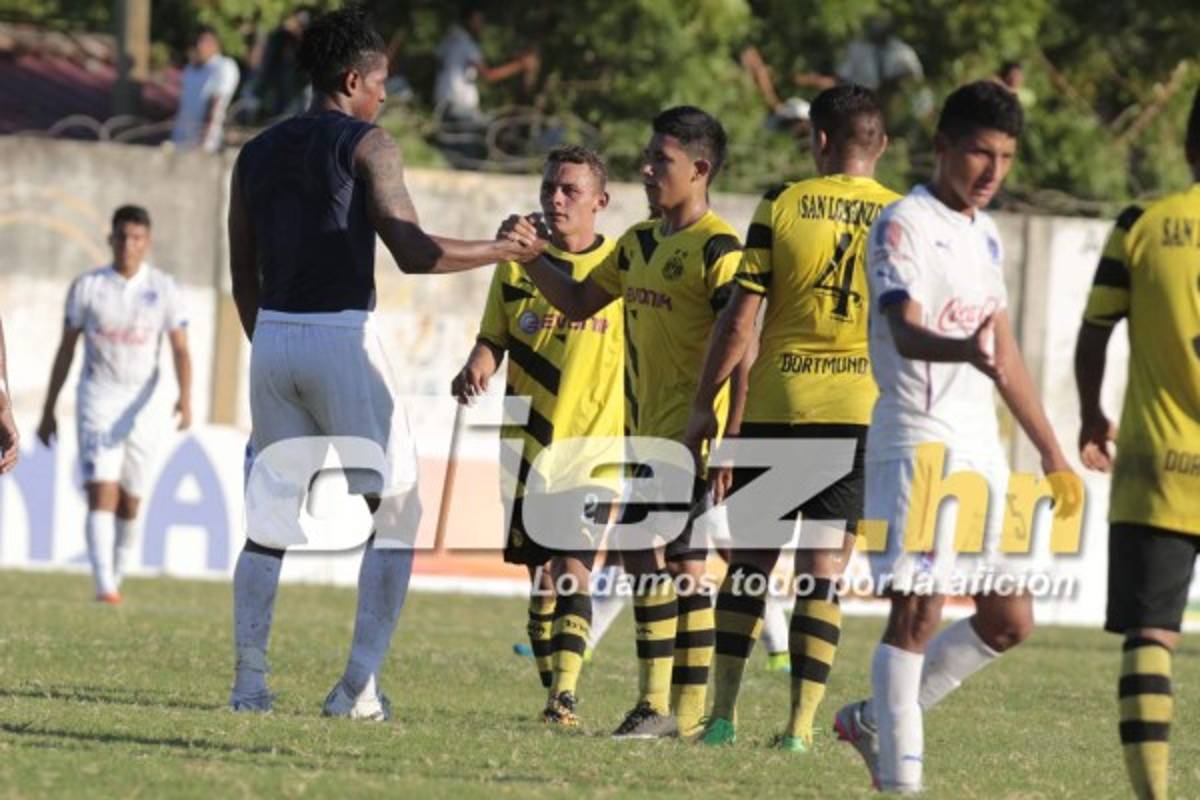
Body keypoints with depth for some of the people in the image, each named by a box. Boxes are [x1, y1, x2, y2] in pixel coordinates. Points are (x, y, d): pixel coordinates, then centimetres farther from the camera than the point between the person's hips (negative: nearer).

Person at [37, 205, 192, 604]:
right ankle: (104, 586, -24)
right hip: (97, 401, -1)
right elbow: (66, 350, 7)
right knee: (102, 493, -16)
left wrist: (186, 397, -22)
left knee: (130, 503, 7)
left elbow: (180, 350, -4)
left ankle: (117, 579, 23)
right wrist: (48, 410, 8)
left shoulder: (164, 289, 1)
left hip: (142, 405, 1)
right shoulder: (87, 286, 1)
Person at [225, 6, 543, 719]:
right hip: (343, 338, -6)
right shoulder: (367, 145, -5)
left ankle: (250, 680, 5)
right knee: (397, 513, 3)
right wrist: (504, 250, -2)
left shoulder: (258, 154, 13)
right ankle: (360, 685, -6)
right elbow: (415, 253, -13)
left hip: (273, 339, 6)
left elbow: (244, 278, 15)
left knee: (270, 519, 13)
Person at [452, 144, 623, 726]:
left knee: (575, 569, -16)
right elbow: (493, 339, 9)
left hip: (594, 446, -3)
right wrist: (476, 369, -14)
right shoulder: (517, 265, 6)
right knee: (542, 578, 8)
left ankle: (566, 694, -21)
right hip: (528, 448, 3)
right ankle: (554, 696, 18)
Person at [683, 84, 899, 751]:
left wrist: (705, 403, 6)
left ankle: (723, 712, 9)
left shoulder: (782, 207, -1)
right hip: (862, 409, 0)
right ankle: (801, 723, -4)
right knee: (823, 574, 2)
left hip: (776, 405, 0)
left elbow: (739, 321, -3)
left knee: (751, 561, 11)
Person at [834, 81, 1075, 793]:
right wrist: (963, 351, -45)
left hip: (981, 446, 8)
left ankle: (878, 719, 21)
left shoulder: (985, 235, 17)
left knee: (1010, 620, 9)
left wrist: (1051, 451, 25)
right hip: (918, 440, -8)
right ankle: (899, 774, -8)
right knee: (918, 610, -11)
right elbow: (906, 332, -23)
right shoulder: (904, 225, -8)